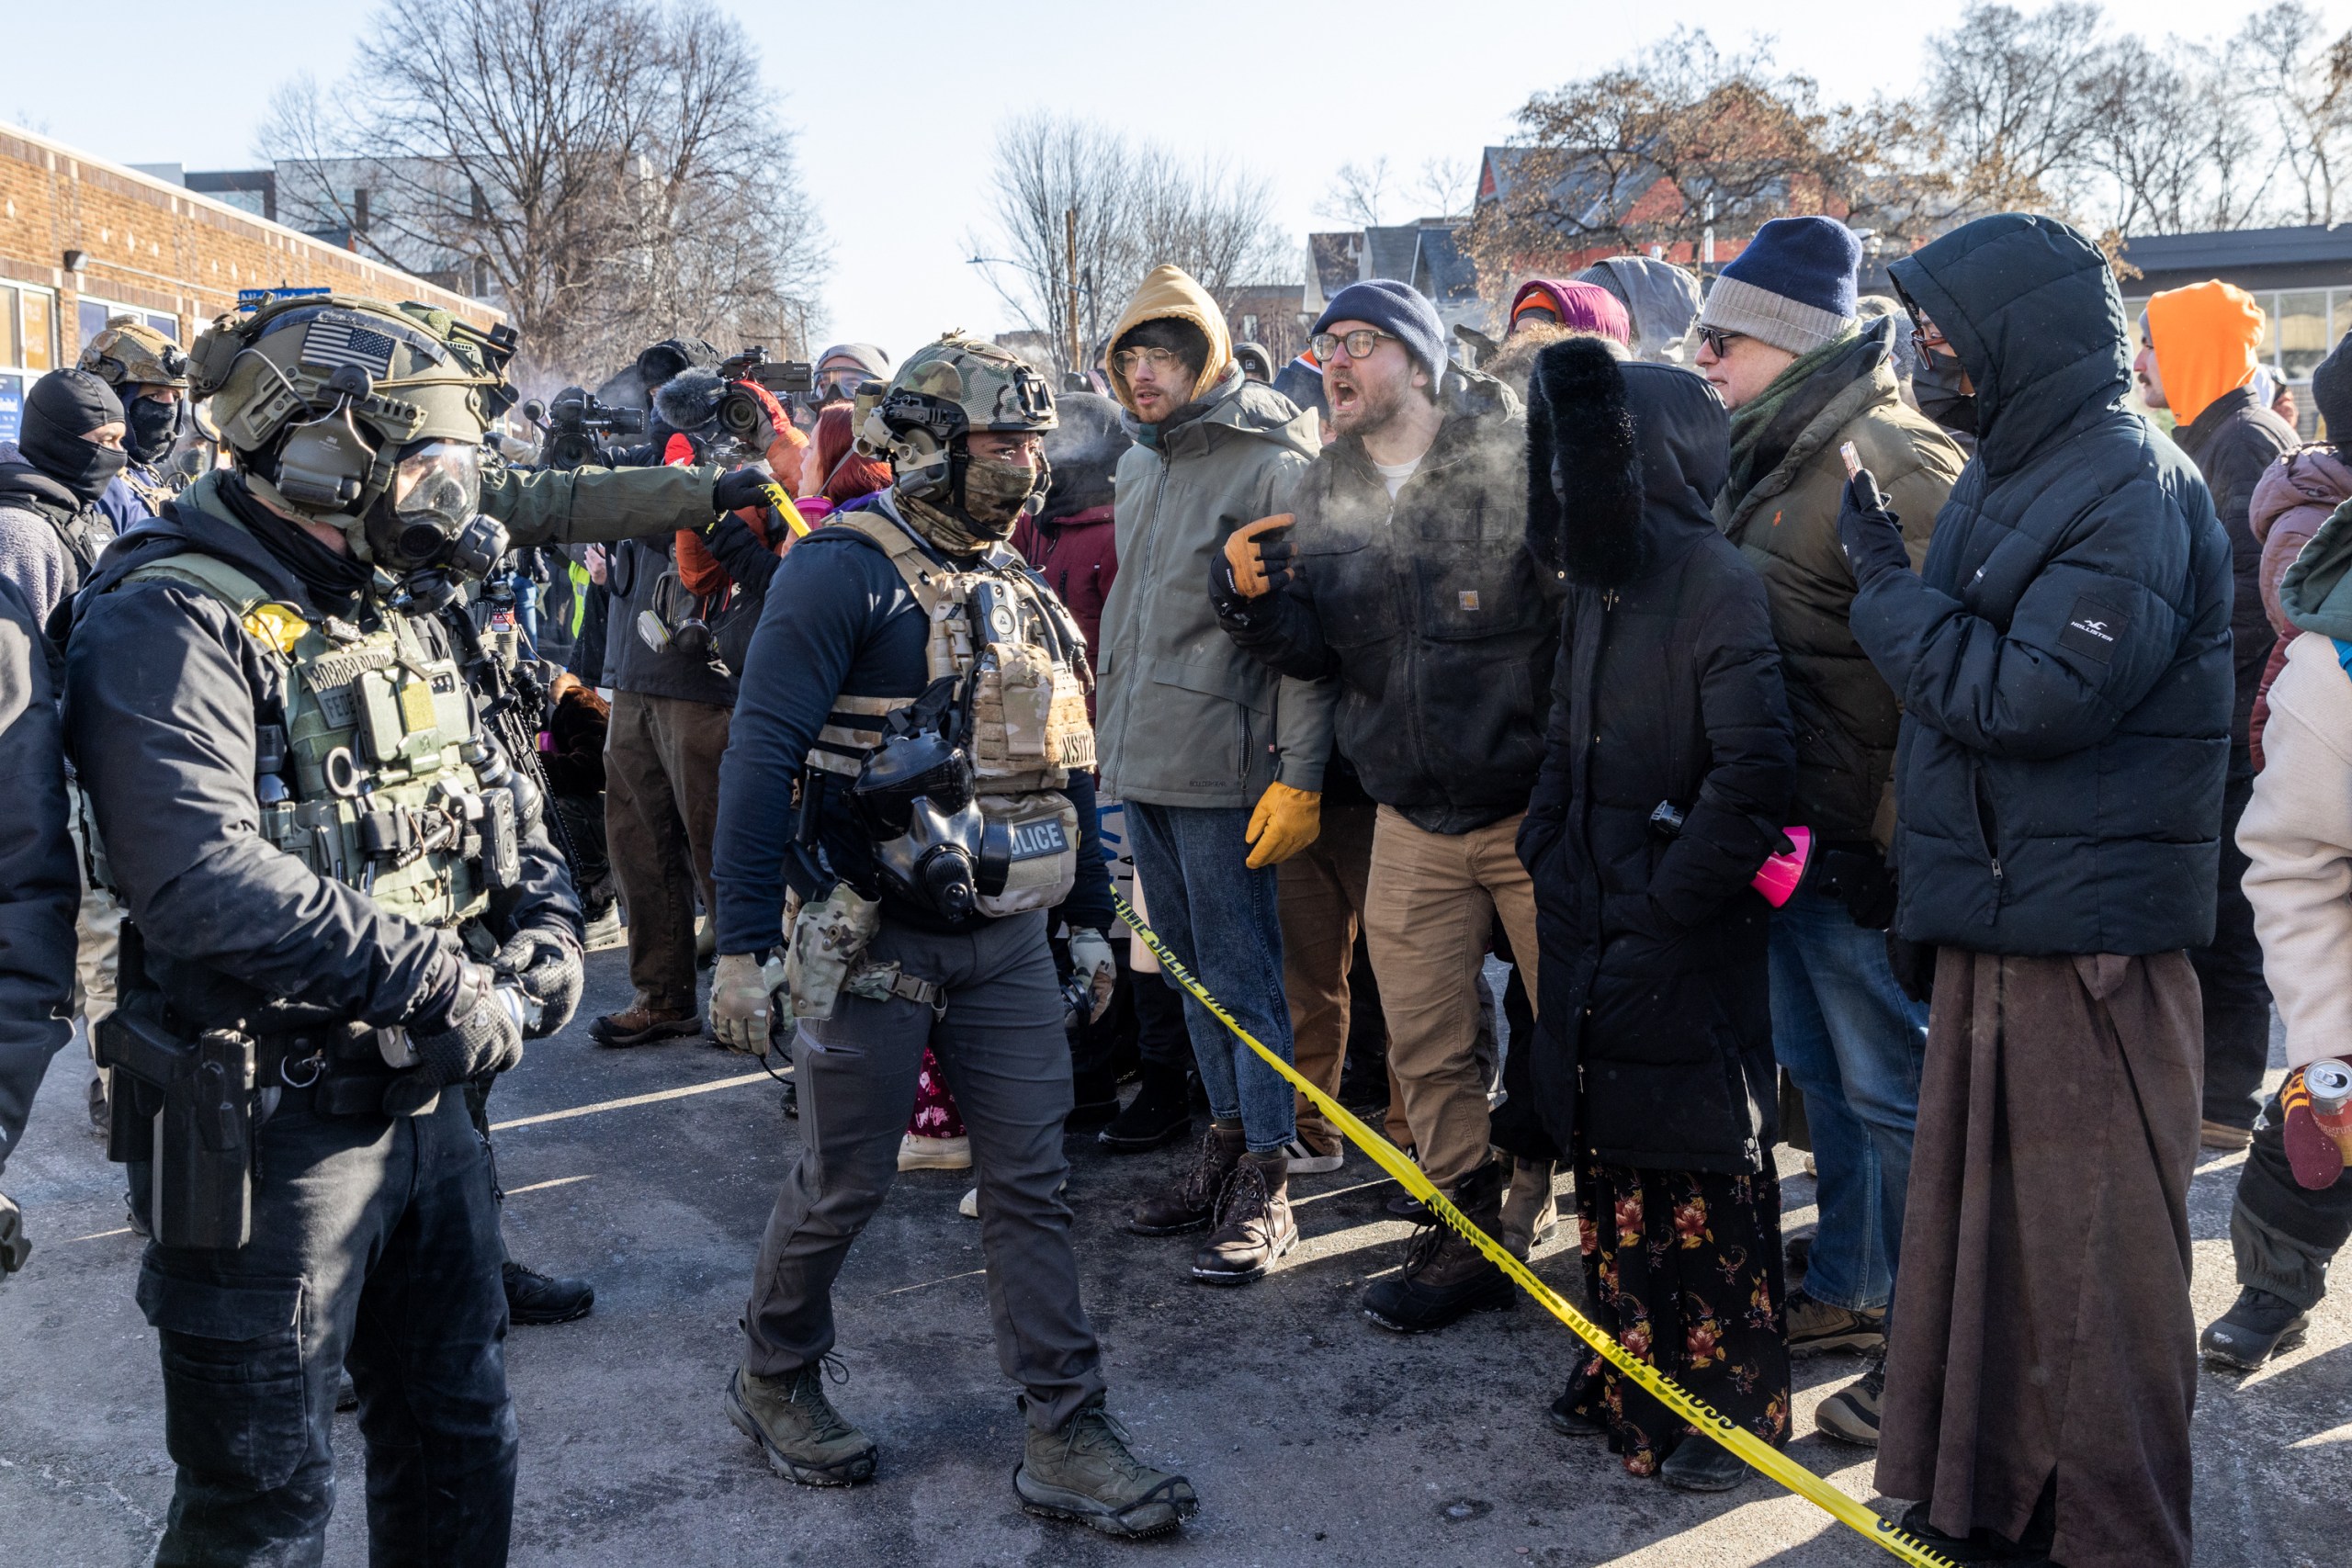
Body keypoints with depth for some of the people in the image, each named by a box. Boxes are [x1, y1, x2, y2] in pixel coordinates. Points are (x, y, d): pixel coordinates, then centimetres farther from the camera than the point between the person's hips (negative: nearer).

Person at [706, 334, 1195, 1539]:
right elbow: (761, 758, -16)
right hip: (875, 941, -6)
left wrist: (1090, 920, 18)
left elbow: (1063, 764, 18)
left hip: (1007, 940, 6)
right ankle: (772, 1382, 33)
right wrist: (742, 945, -20)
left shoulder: (1019, 588, 12)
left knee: (1032, 1183, 6)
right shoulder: (845, 572, -12)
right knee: (843, 1184, 8)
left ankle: (1065, 1437, 16)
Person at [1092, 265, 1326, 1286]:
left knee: (1242, 979, -2)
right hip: (1138, 762, 8)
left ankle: (1264, 1187, 8)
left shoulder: (1272, 464, -10)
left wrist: (1299, 776, -18)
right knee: (1190, 970, 15)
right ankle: (1227, 1143, 28)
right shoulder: (1138, 465, 15)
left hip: (1221, 770, -8)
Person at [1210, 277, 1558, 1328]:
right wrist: (1251, 596, -9)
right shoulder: (1321, 497, 9)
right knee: (1428, 1051, 11)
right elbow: (1314, 651, 9)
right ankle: (1468, 1235, 29)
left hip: (1536, 806, -5)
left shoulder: (1517, 456, -8)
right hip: (1410, 821, 5)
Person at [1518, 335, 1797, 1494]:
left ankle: (1729, 1409, 23)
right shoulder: (1598, 583, 10)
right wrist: (1550, 858, 9)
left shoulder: (1714, 583, -16)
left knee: (1703, 1181, 5)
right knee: (1612, 1164, 17)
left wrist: (1664, 903, -17)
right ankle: (1629, 1380, 34)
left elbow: (1754, 774, -23)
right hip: (1592, 940, 8)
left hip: (1682, 954, -8)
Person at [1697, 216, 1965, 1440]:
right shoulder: (1773, 453, 13)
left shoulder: (1892, 459, -17)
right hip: (1787, 830, 10)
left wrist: (1898, 837, -22)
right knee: (1820, 1069, 19)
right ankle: (1847, 1291, 35)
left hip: (1858, 839, -9)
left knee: (1892, 1088, 1)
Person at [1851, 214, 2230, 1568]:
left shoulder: (2134, 488, -14)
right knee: (1983, 1225, 16)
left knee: (2097, 1257, 1)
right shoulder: (2020, 469, 16)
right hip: (1997, 920, 9)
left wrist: (1891, 588, -12)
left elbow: (2029, 696, -21)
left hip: (2090, 940, -9)